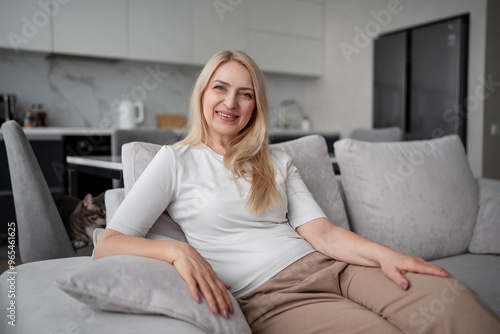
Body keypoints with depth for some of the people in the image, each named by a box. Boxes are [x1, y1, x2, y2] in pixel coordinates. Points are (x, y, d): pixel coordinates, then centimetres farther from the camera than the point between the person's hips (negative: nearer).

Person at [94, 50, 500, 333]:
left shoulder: (277, 163, 19)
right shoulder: (176, 160, 6)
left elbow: (320, 231, 6)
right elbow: (107, 245, -2)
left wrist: (384, 254, -13)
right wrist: (177, 249, -21)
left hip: (325, 267, 5)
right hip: (268, 296, -4)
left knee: (449, 297, -24)